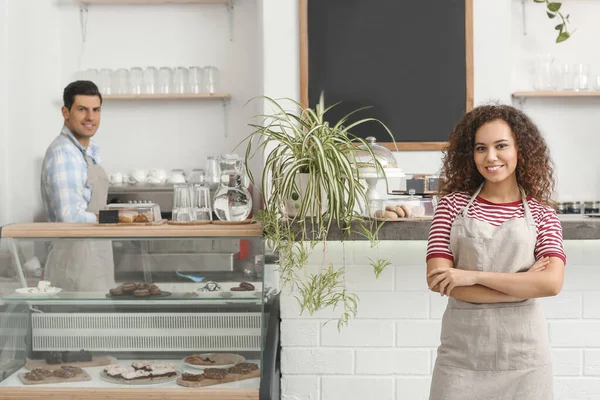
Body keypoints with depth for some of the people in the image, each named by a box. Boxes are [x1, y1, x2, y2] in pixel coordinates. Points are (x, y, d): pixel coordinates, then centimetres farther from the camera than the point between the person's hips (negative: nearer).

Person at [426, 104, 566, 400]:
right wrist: (522, 285, -12)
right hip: (461, 351, 0)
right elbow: (437, 280, -8)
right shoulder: (453, 204, 2)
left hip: (522, 353, 1)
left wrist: (473, 276, -17)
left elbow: (552, 283, -12)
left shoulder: (541, 214, 2)